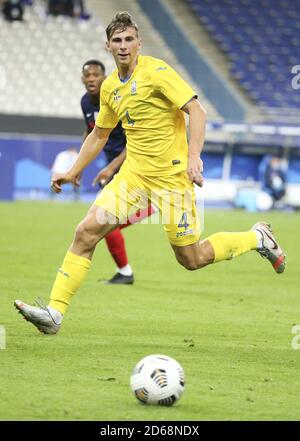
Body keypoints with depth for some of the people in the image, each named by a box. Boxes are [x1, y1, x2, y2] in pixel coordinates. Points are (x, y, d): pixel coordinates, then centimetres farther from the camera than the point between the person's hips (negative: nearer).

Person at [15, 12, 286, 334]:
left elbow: (196, 111, -17)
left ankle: (257, 238, 24)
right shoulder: (110, 87, 9)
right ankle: (54, 312, -11)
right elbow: (99, 134, 23)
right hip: (133, 174, 6)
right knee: (86, 232, -11)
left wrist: (194, 156, -30)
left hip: (171, 176, -6)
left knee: (191, 259, 0)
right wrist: (73, 173, 19)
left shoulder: (156, 71, -12)